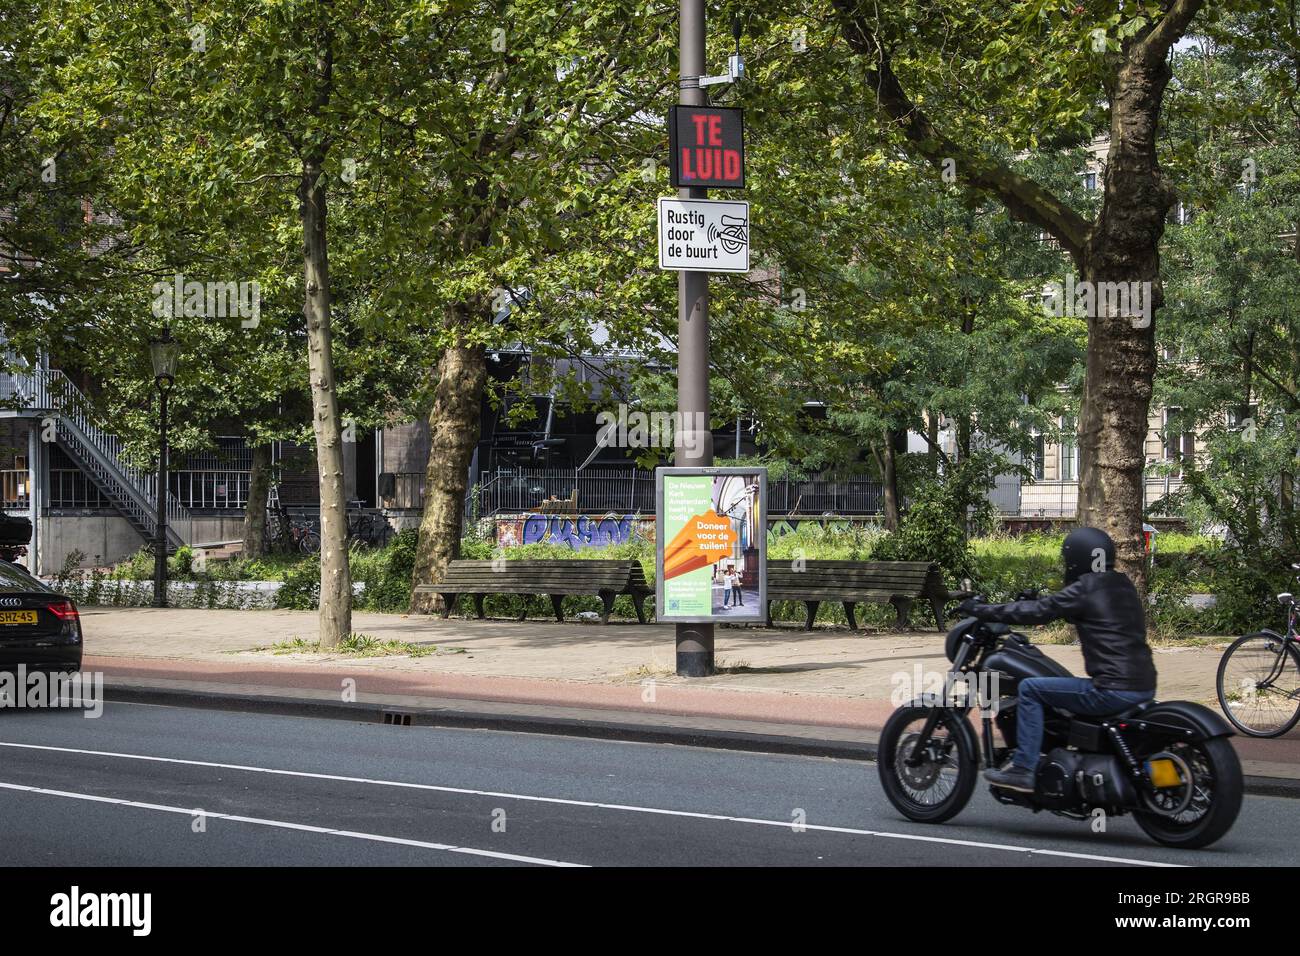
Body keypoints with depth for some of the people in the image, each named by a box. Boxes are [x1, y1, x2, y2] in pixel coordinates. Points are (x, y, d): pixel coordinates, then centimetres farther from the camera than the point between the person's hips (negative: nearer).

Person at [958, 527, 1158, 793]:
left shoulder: (1085, 590, -9)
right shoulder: (1123, 586, 17)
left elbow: (1037, 612, -6)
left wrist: (982, 610, 2)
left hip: (1113, 690, -9)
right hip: (1144, 687, 9)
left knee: (1030, 689, -1)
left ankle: (1023, 770, -4)